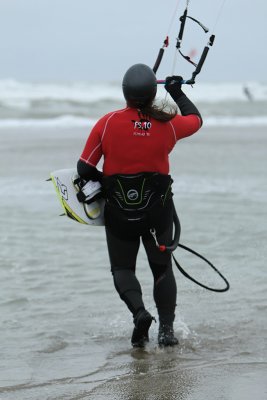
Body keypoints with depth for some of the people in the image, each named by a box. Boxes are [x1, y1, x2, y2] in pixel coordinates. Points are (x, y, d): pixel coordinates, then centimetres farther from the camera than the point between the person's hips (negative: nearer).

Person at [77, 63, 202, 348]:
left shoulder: (107, 123, -12)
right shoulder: (168, 124, -8)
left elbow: (84, 169, -10)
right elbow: (196, 119, 16)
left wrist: (106, 182, 9)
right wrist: (178, 93, 27)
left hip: (119, 211, -1)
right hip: (158, 210, 1)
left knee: (122, 268, 14)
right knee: (162, 268, 17)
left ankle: (139, 311, -12)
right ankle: (166, 329, 11)